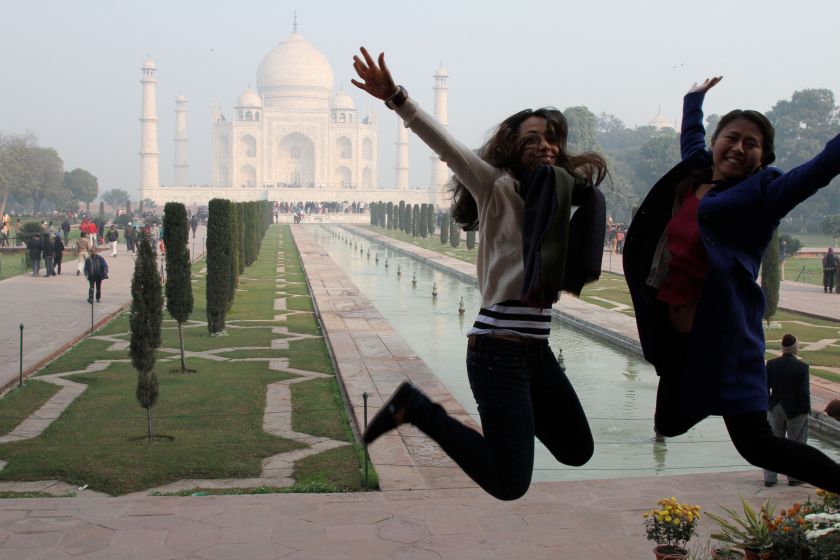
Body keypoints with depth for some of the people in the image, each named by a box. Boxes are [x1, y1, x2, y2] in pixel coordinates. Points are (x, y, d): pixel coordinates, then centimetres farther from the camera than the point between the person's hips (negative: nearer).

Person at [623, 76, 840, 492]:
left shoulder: (763, 193, -6)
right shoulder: (695, 177, 11)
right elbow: (691, 137, 33)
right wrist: (694, 98, 47)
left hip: (724, 328, -7)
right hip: (677, 328, 7)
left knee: (755, 442, -9)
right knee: (669, 423, 22)